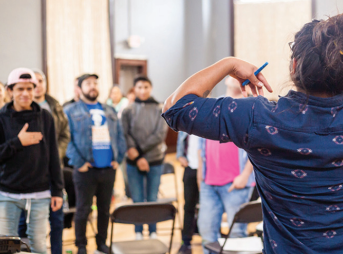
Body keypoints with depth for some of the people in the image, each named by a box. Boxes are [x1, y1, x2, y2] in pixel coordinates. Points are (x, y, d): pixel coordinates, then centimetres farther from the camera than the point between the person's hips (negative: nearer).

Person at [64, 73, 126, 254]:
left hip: (108, 169, 4)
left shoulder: (109, 111, 15)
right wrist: (78, 163, -14)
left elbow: (119, 136, 14)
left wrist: (118, 158, 2)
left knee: (105, 209, 12)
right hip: (86, 169, -4)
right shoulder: (71, 111, 0)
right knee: (83, 209, 3)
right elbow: (66, 139, -7)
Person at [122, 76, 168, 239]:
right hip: (133, 163, 0)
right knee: (137, 200, 5)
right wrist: (137, 158, -15)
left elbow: (161, 134, -7)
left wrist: (139, 149, -13)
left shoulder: (159, 110, 2)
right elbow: (125, 135, -4)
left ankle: (153, 232, 19)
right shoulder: (128, 111, 3)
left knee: (152, 199, 7)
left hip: (155, 161, 0)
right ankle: (138, 233, 16)